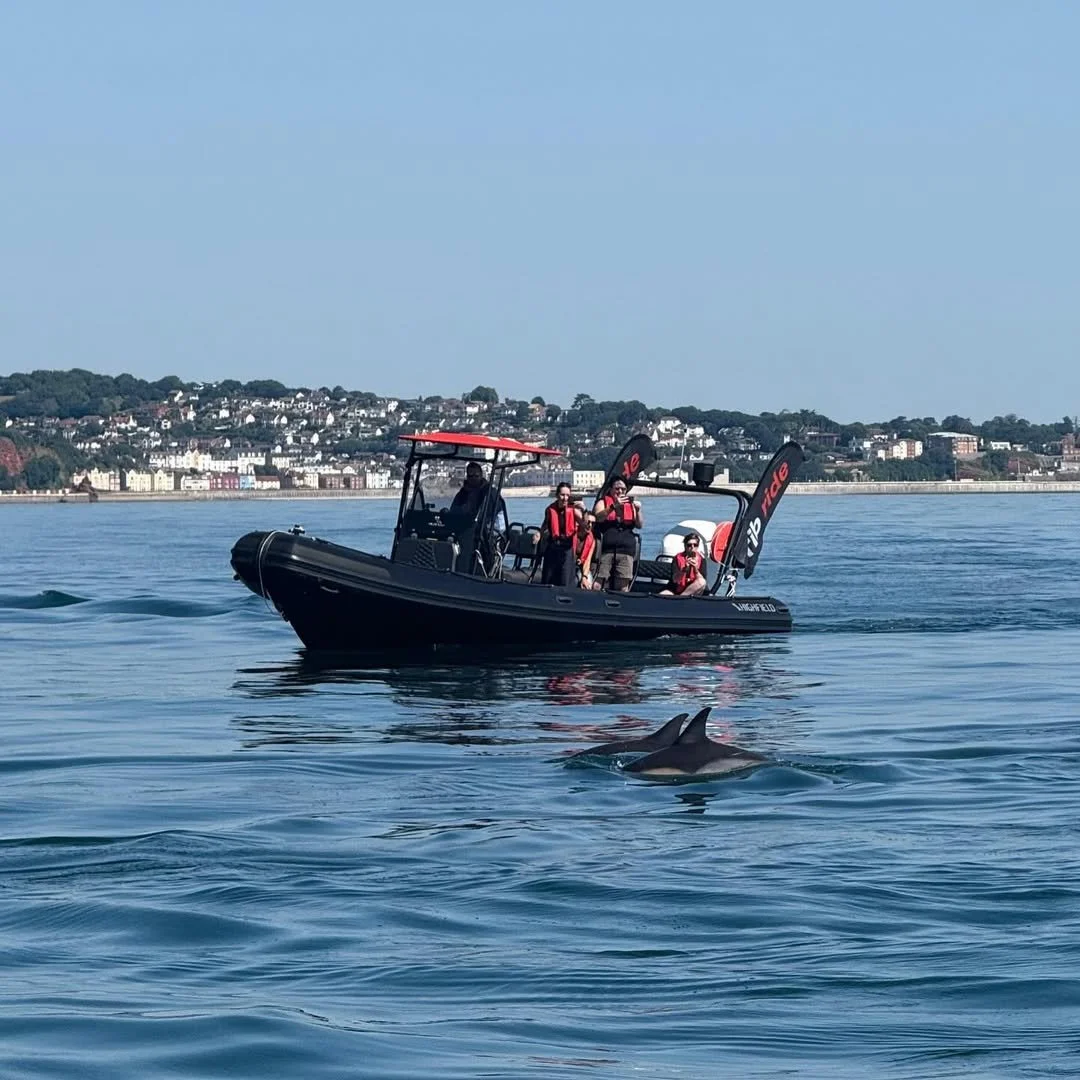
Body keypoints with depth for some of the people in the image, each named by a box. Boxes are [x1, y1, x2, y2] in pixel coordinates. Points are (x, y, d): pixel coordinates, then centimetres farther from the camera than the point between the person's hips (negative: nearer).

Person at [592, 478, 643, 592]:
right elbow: (598, 517, -8)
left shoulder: (630, 505, 19)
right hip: (605, 550, -2)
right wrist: (614, 506, -18)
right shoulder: (603, 502, 11)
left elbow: (639, 525, 12)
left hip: (626, 551, 2)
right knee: (597, 587, -12)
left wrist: (638, 511, -6)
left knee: (623, 589, -4)